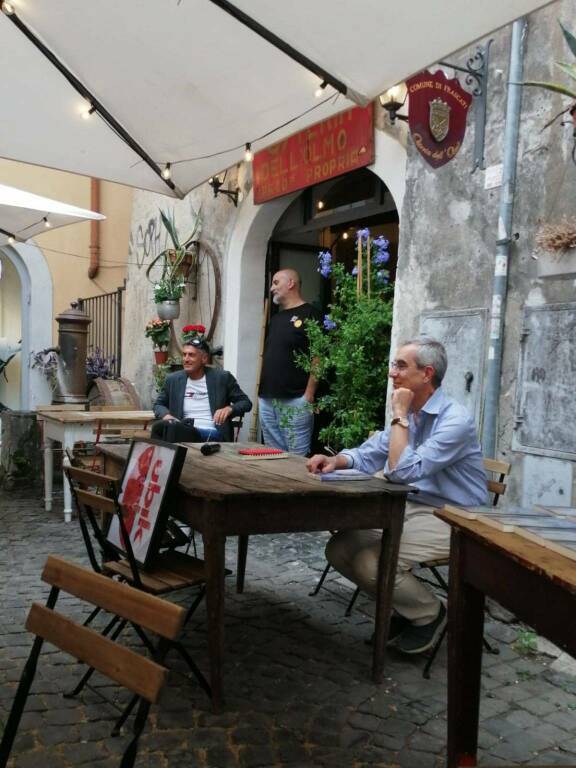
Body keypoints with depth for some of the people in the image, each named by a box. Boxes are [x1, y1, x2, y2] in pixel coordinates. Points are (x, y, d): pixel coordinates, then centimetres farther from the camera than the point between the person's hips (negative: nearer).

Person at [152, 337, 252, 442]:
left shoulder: (222, 377, 6)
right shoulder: (173, 379, 13)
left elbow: (245, 402, 11)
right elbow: (159, 404, 24)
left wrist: (229, 408, -12)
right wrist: (166, 415, 0)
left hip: (213, 434, -3)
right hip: (183, 432, 3)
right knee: (159, 426, -32)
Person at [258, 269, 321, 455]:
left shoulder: (309, 315, -5)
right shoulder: (276, 318, 19)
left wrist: (309, 395, -16)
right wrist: (261, 391, 14)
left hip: (295, 400, -8)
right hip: (267, 399, 8)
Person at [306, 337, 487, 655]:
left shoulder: (455, 420, -22)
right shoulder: (408, 414, 7)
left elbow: (401, 472, -28)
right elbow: (369, 455, 10)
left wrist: (399, 415, -21)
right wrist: (335, 460, -11)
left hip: (451, 519, -8)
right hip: (410, 507, 8)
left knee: (370, 563, -25)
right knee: (339, 550, -5)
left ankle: (429, 615, 4)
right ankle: (403, 608, 14)